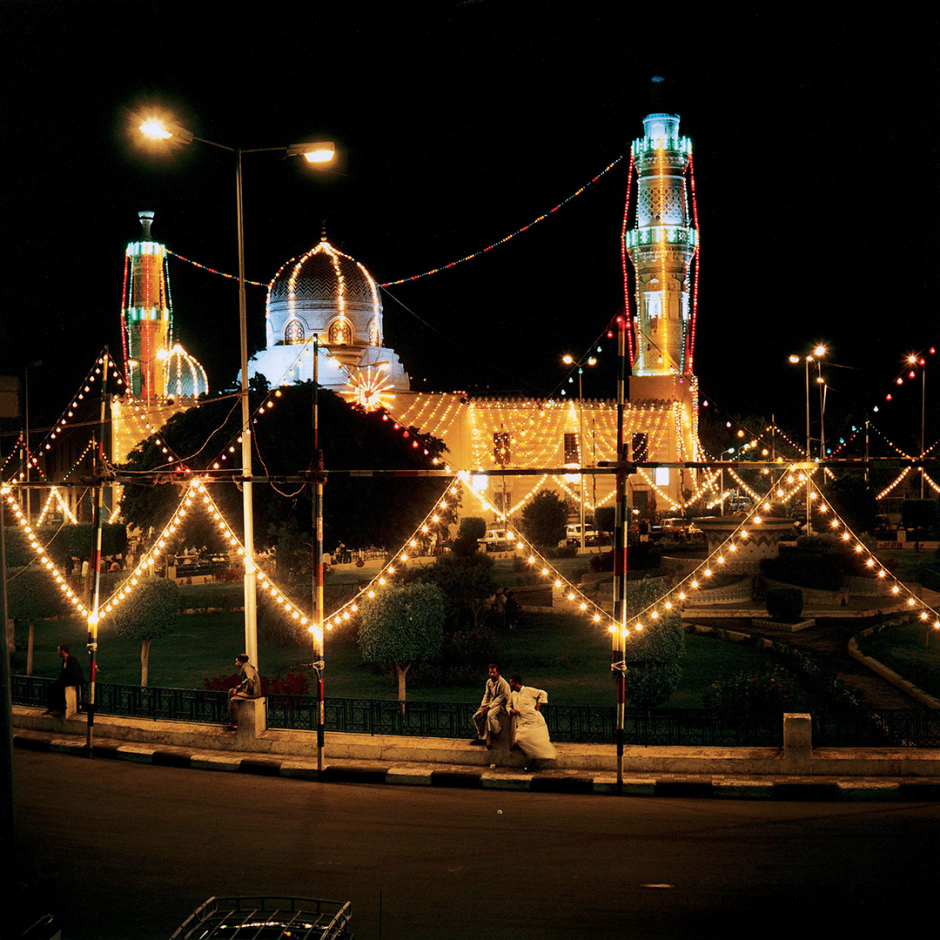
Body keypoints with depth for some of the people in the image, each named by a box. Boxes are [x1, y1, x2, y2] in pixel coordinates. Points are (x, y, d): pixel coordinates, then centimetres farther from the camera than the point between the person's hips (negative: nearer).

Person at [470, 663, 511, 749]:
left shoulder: (503, 683, -16)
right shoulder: (489, 682, 8)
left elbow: (500, 698, -18)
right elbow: (486, 696, 11)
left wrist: (488, 707, -21)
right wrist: (483, 707, -7)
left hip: (500, 704, -8)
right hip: (491, 702, 8)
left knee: (490, 714, -36)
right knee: (476, 716, -10)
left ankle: (489, 738, -24)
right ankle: (481, 737, 0)